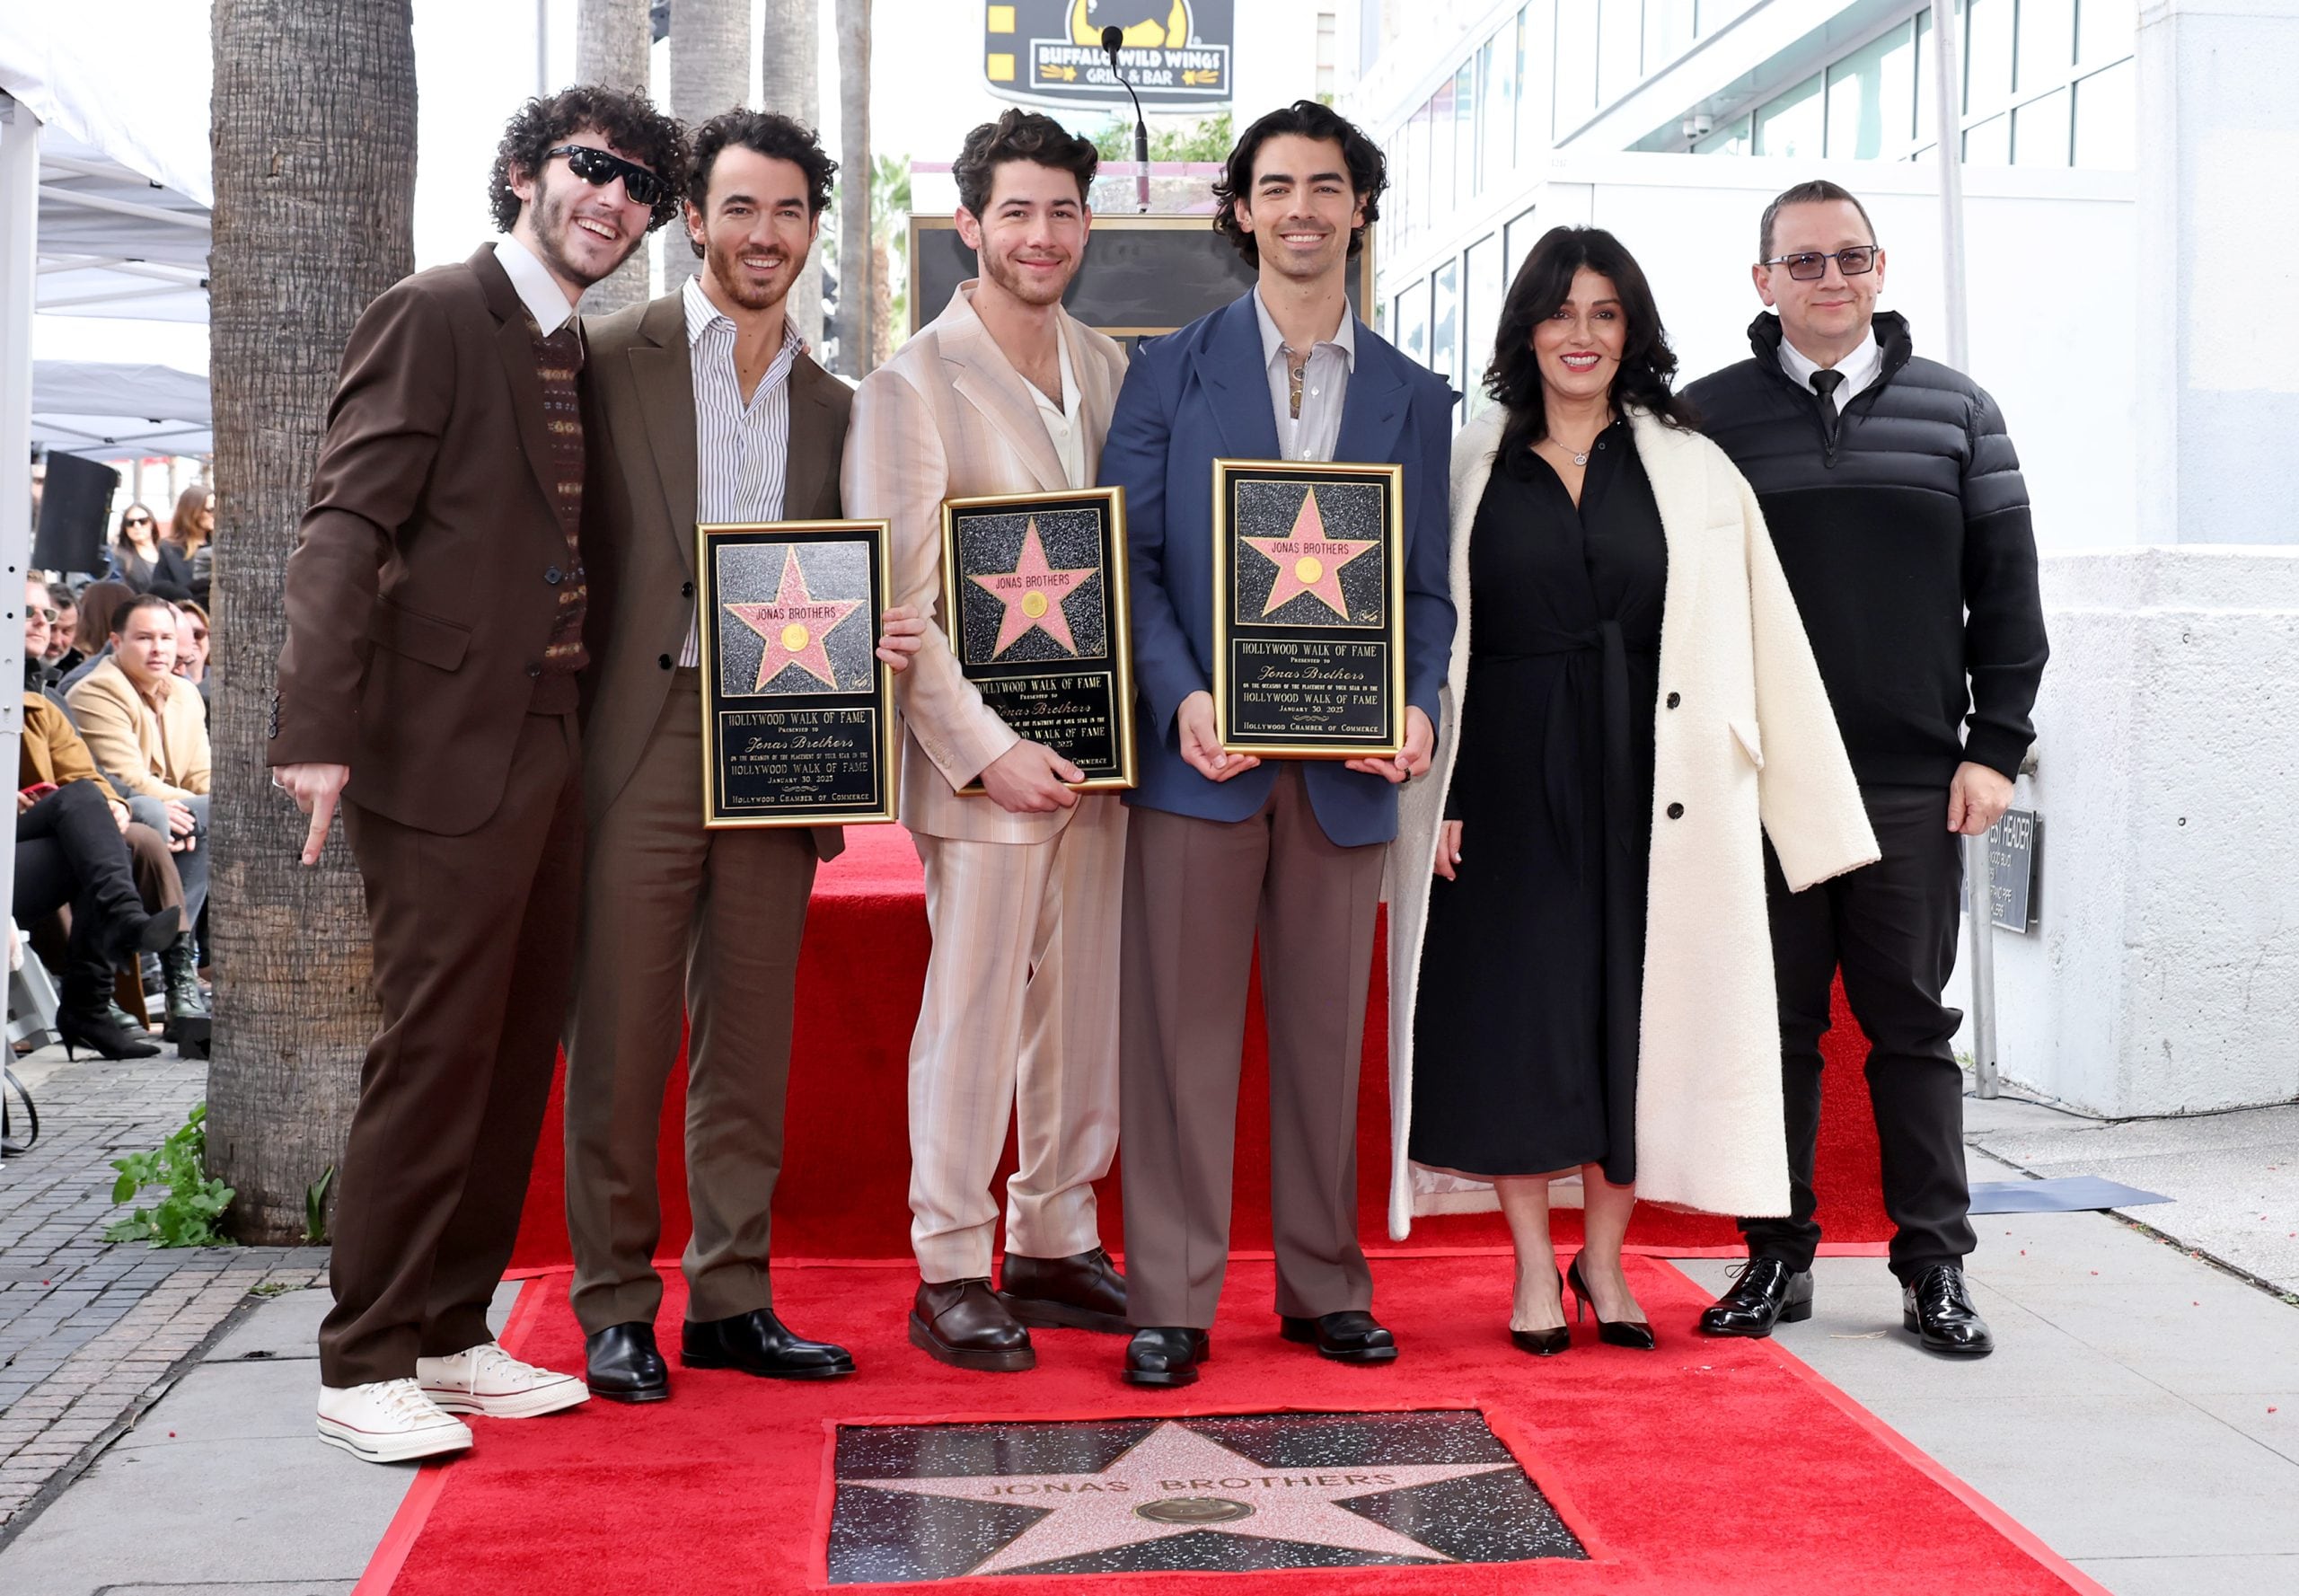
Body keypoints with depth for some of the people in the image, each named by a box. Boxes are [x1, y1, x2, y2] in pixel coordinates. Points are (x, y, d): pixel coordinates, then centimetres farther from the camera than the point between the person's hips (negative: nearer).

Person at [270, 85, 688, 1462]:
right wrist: (320, 728, -21)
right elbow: (347, 528, -13)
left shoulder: (586, 358, 17)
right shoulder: (434, 317, -6)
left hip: (552, 752, 8)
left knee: (518, 1057, 11)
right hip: (446, 753, -8)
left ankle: (452, 1336, 22)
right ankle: (365, 1366, 6)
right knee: (436, 1057, -5)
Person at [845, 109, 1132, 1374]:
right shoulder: (913, 385, -7)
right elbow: (894, 603, -11)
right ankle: (950, 1275, 12)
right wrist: (988, 750, -16)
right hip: (985, 754, -6)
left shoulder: (1106, 366, 12)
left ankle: (1054, 1247, 25)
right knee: (973, 1009, 0)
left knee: (1085, 1006, 11)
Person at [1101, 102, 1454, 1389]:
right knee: (1184, 1031, 0)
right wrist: (1182, 698, -14)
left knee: (1328, 1032, 9)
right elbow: (1127, 558, 1)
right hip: (1202, 753, -2)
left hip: (1346, 763, 2)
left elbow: (1427, 586, 11)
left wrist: (1420, 706, -8)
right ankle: (1171, 1302, 7)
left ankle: (1325, 1286, 20)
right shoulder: (1171, 372, 7)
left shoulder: (1413, 397, 13)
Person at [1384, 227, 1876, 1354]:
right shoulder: (1472, 469, 7)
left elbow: (1761, 641, 5)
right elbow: (1431, 638, 4)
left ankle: (1603, 1261, 19)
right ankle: (1534, 1271, 14)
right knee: (1514, 1013, 1)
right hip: (1507, 784, 0)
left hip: (1646, 785, 1)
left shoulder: (1691, 470, 7)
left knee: (1634, 1011, 4)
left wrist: (1802, 794, -1)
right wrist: (1436, 796, -4)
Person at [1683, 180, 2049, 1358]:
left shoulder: (1955, 412, 10)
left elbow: (2008, 590, 9)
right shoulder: (1708, 417, 5)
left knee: (1912, 1022, 6)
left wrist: (1995, 746, 2)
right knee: (1773, 1025, 4)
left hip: (1915, 785, 1)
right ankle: (1778, 1256, 15)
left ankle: (1935, 1265, 13)